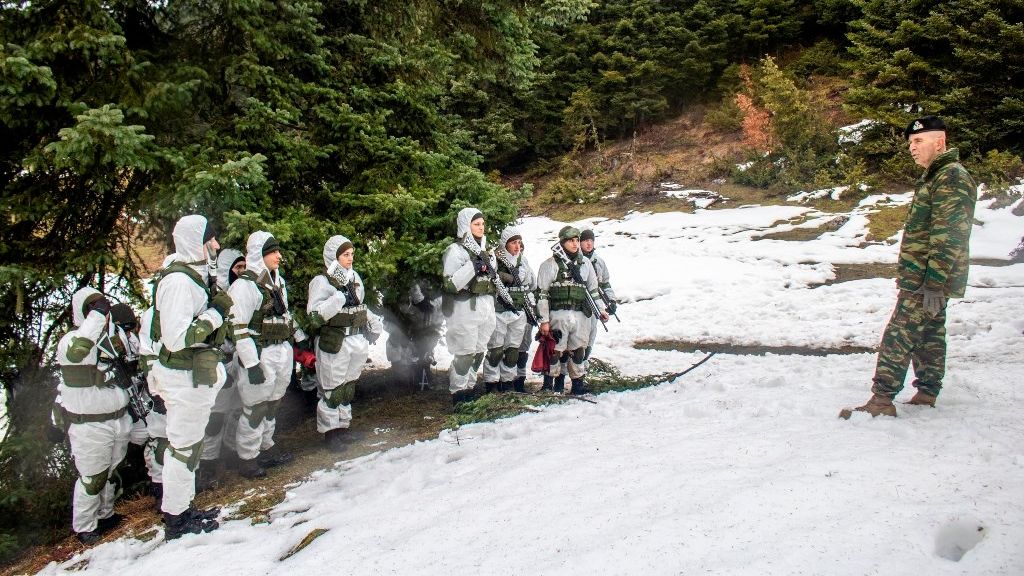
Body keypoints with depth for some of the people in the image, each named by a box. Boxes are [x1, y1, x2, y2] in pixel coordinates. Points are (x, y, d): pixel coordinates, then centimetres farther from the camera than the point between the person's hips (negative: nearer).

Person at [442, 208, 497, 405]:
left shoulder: (485, 249, 15)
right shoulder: (455, 250, -8)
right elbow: (451, 284, -17)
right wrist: (473, 267, -22)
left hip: (485, 306, 7)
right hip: (465, 308, -7)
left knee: (479, 351, 11)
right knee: (465, 353, -5)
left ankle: (469, 387, 23)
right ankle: (458, 393, 6)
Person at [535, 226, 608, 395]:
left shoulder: (585, 263, 14)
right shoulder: (550, 264, -3)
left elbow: (593, 289, 24)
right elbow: (542, 294, -5)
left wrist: (600, 309, 19)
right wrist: (543, 320, -9)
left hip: (581, 315, 5)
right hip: (558, 315, -4)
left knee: (579, 351, 10)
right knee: (555, 350, 0)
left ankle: (578, 383, 21)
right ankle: (549, 384, 14)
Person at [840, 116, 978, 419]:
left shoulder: (952, 178, -16)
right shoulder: (935, 177, 17)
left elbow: (947, 237, -23)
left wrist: (934, 283, -25)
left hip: (927, 280, -10)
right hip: (924, 279, 10)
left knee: (898, 337, -10)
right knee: (929, 335, 15)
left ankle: (882, 401, -8)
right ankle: (927, 395, 25)